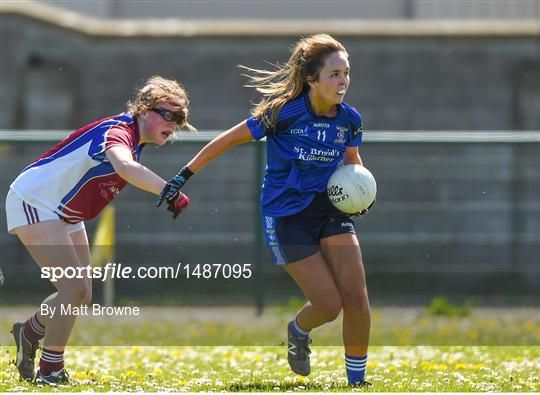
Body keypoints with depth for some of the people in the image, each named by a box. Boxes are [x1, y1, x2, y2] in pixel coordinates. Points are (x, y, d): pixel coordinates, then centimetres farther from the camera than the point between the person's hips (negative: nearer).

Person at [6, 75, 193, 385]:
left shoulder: (135, 142, 4)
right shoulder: (118, 131, -27)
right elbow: (125, 168, -49)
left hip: (66, 216, 10)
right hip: (34, 201, -10)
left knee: (82, 295, 12)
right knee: (75, 288, -17)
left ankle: (29, 332, 36)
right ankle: (50, 370, -4)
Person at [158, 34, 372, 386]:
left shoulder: (349, 119, -3)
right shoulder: (283, 113, -18)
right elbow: (230, 139, -7)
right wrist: (184, 176, -5)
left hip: (329, 209, 4)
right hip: (286, 217, -4)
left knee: (356, 296, -11)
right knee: (329, 305, -9)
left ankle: (357, 379, 7)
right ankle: (299, 331, 28)